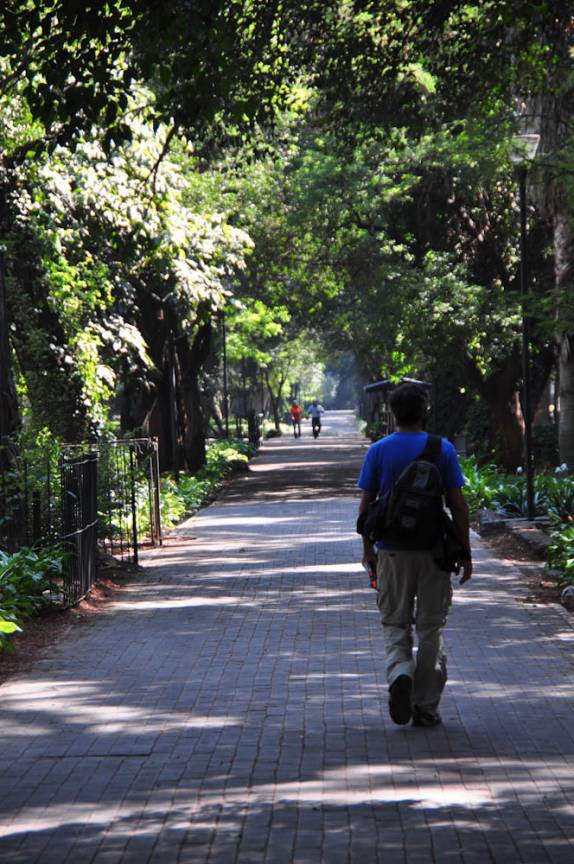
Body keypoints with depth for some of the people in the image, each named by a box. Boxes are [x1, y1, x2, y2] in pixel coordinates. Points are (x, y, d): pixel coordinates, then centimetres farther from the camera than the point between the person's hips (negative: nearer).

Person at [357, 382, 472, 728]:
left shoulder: (378, 451, -1)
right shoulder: (443, 449, -4)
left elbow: (365, 504, 1)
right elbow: (458, 504, -4)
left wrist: (368, 549, 11)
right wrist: (465, 551, 3)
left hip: (392, 551, 1)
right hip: (433, 550, -1)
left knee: (395, 625, 12)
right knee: (431, 628, 8)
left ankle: (400, 674, -18)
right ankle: (426, 707, 9)